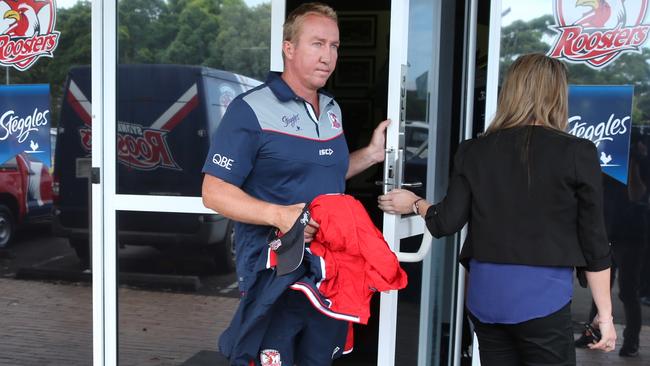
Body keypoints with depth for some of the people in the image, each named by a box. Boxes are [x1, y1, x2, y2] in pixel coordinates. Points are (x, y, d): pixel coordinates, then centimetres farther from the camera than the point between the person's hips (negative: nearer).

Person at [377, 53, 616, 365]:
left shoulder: (474, 151, 2)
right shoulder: (577, 153, -6)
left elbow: (446, 223, 2)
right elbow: (593, 241, -4)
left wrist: (414, 203, 23)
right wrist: (605, 314, 5)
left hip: (484, 295, 4)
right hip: (541, 297, -3)